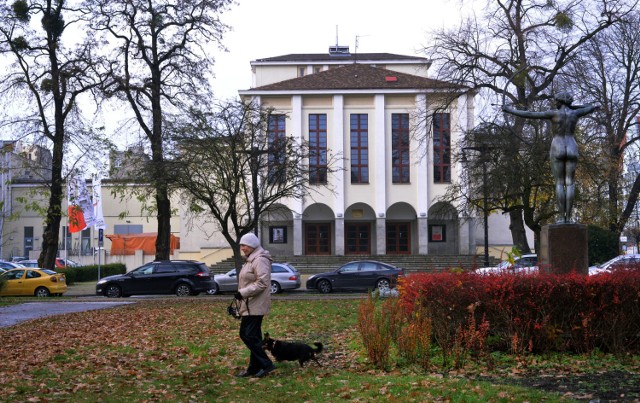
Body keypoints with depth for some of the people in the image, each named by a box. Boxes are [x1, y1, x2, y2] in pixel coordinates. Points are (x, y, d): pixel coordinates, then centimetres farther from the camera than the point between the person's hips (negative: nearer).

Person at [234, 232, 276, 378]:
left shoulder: (260, 260, -16)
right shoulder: (251, 260, 18)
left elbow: (262, 283, -24)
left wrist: (243, 293, -23)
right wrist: (242, 294, 20)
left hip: (255, 306, -11)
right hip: (250, 305, 11)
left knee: (247, 335, -12)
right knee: (253, 336, 12)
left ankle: (266, 364, -7)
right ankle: (254, 368, 16)